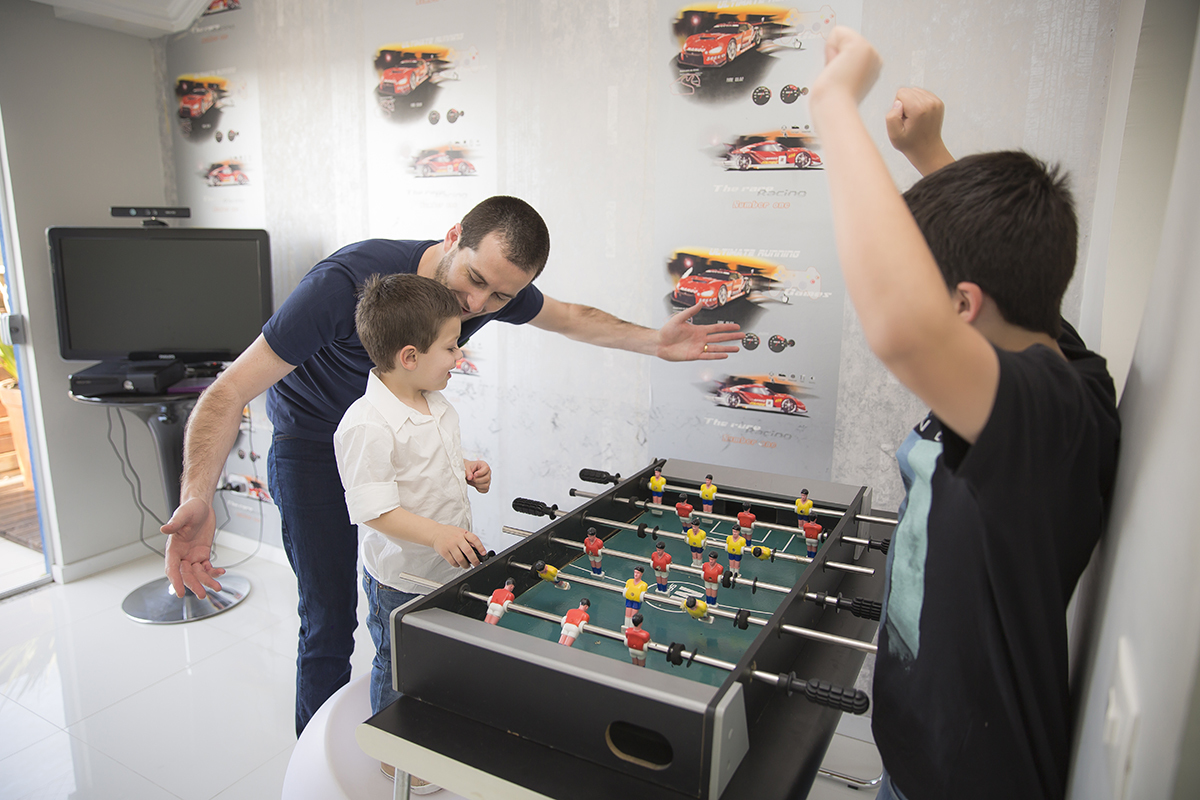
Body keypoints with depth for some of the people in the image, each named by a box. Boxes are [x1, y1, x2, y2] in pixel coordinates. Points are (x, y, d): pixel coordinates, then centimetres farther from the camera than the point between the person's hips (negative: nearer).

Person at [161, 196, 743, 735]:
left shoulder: (496, 285, -16)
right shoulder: (348, 281, -35)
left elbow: (568, 316, 5)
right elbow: (231, 391, -33)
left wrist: (655, 342, -6)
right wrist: (197, 498, -48)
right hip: (312, 448, -5)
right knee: (329, 624, -2)